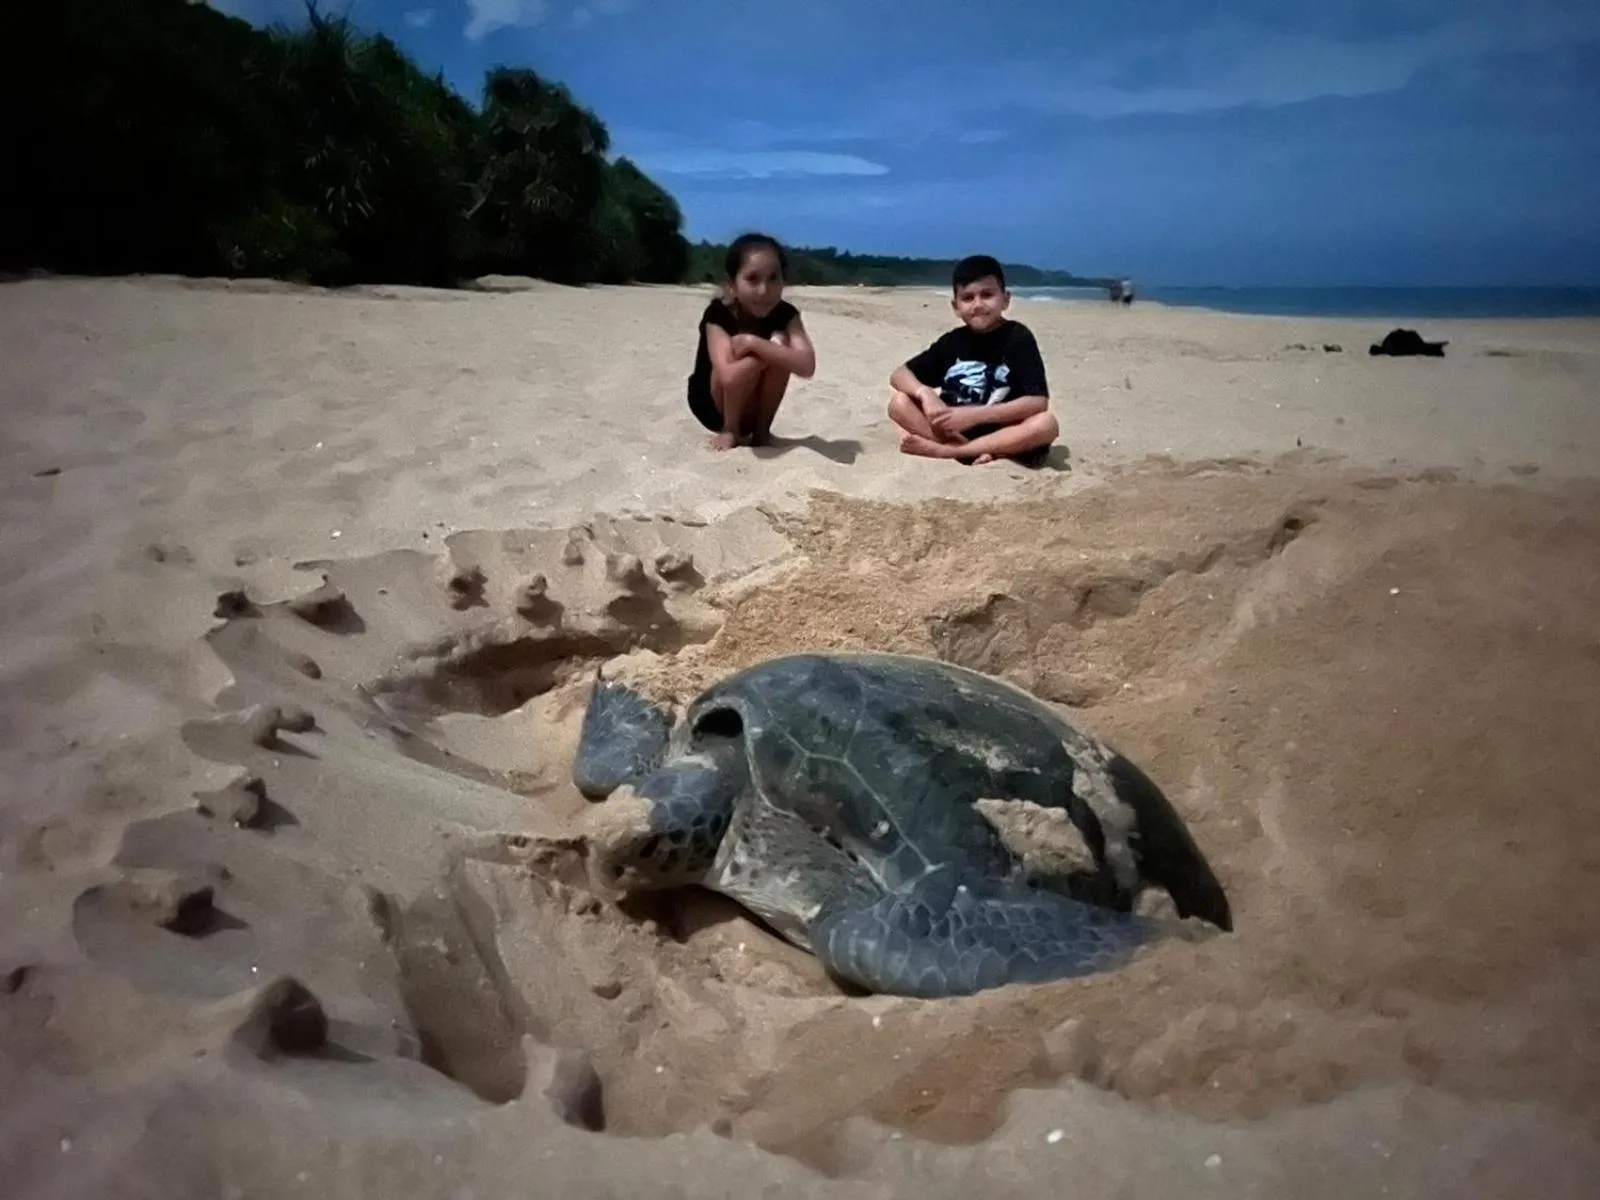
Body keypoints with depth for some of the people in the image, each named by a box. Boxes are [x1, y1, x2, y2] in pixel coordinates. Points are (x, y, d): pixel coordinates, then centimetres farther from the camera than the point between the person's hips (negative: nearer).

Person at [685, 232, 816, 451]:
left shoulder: (785, 314, -16)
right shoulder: (718, 315, -26)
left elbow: (807, 366, -33)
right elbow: (729, 376, -41)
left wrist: (753, 342, -37)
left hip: (752, 408, 3)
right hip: (712, 405, -3)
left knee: (779, 346, -25)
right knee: (754, 357, -32)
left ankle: (761, 429, -8)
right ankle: (730, 431, -10)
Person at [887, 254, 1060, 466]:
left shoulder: (1018, 337, -7)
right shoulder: (951, 342, 3)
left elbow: (1038, 402, -17)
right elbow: (899, 375, 5)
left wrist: (974, 415, -24)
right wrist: (925, 393, -18)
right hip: (954, 430, 3)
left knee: (1047, 423, -32)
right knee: (899, 402, -13)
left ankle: (942, 450, -29)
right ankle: (974, 453, -28)